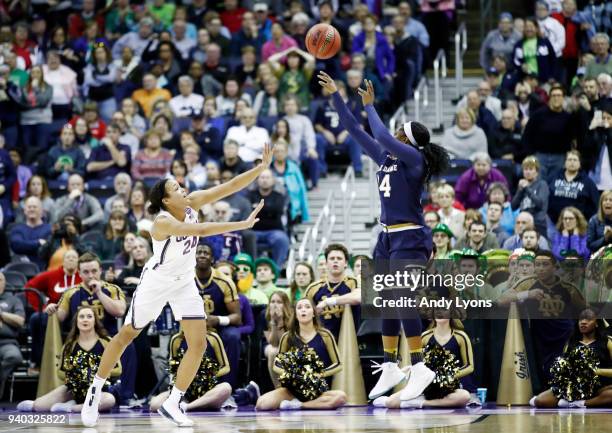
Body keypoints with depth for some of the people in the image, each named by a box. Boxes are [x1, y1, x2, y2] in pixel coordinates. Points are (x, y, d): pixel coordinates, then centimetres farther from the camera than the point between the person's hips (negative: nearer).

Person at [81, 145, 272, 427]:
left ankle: (171, 405, 3)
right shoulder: (163, 222, -30)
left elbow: (229, 187, -16)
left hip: (184, 283, 6)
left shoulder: (191, 203, -12)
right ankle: (95, 390, 25)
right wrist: (244, 224, -46)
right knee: (127, 335, 8)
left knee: (199, 343, -5)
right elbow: (202, 230, -43)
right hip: (156, 283, -6)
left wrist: (262, 167, -27)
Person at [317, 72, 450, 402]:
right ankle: (390, 367, 17)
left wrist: (369, 106, -11)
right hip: (388, 238, 9)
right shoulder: (385, 158, 10)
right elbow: (355, 131, 14)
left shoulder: (415, 159, -11)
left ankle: (419, 369, -9)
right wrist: (335, 96, 12)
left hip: (409, 239, -9)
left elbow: (383, 136, -24)